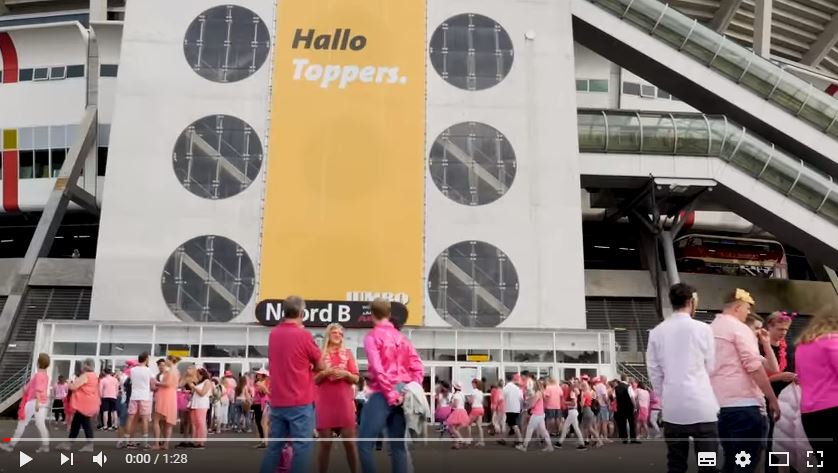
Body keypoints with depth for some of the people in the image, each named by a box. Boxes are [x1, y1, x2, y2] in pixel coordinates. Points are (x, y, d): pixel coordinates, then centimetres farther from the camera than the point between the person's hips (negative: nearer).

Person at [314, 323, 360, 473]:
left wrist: (345, 374, -11)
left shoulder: (348, 353, 9)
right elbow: (314, 380, 4)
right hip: (324, 403, -1)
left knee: (350, 443, 0)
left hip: (344, 402, 1)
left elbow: (356, 379, 8)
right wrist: (325, 373, -13)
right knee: (325, 444, 1)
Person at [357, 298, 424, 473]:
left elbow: (377, 369, -15)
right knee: (398, 445, 8)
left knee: (365, 443, -2)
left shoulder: (372, 336, -3)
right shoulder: (402, 337, 15)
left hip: (384, 394, -6)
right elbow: (418, 367, 8)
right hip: (403, 394, 7)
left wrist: (390, 394, -12)